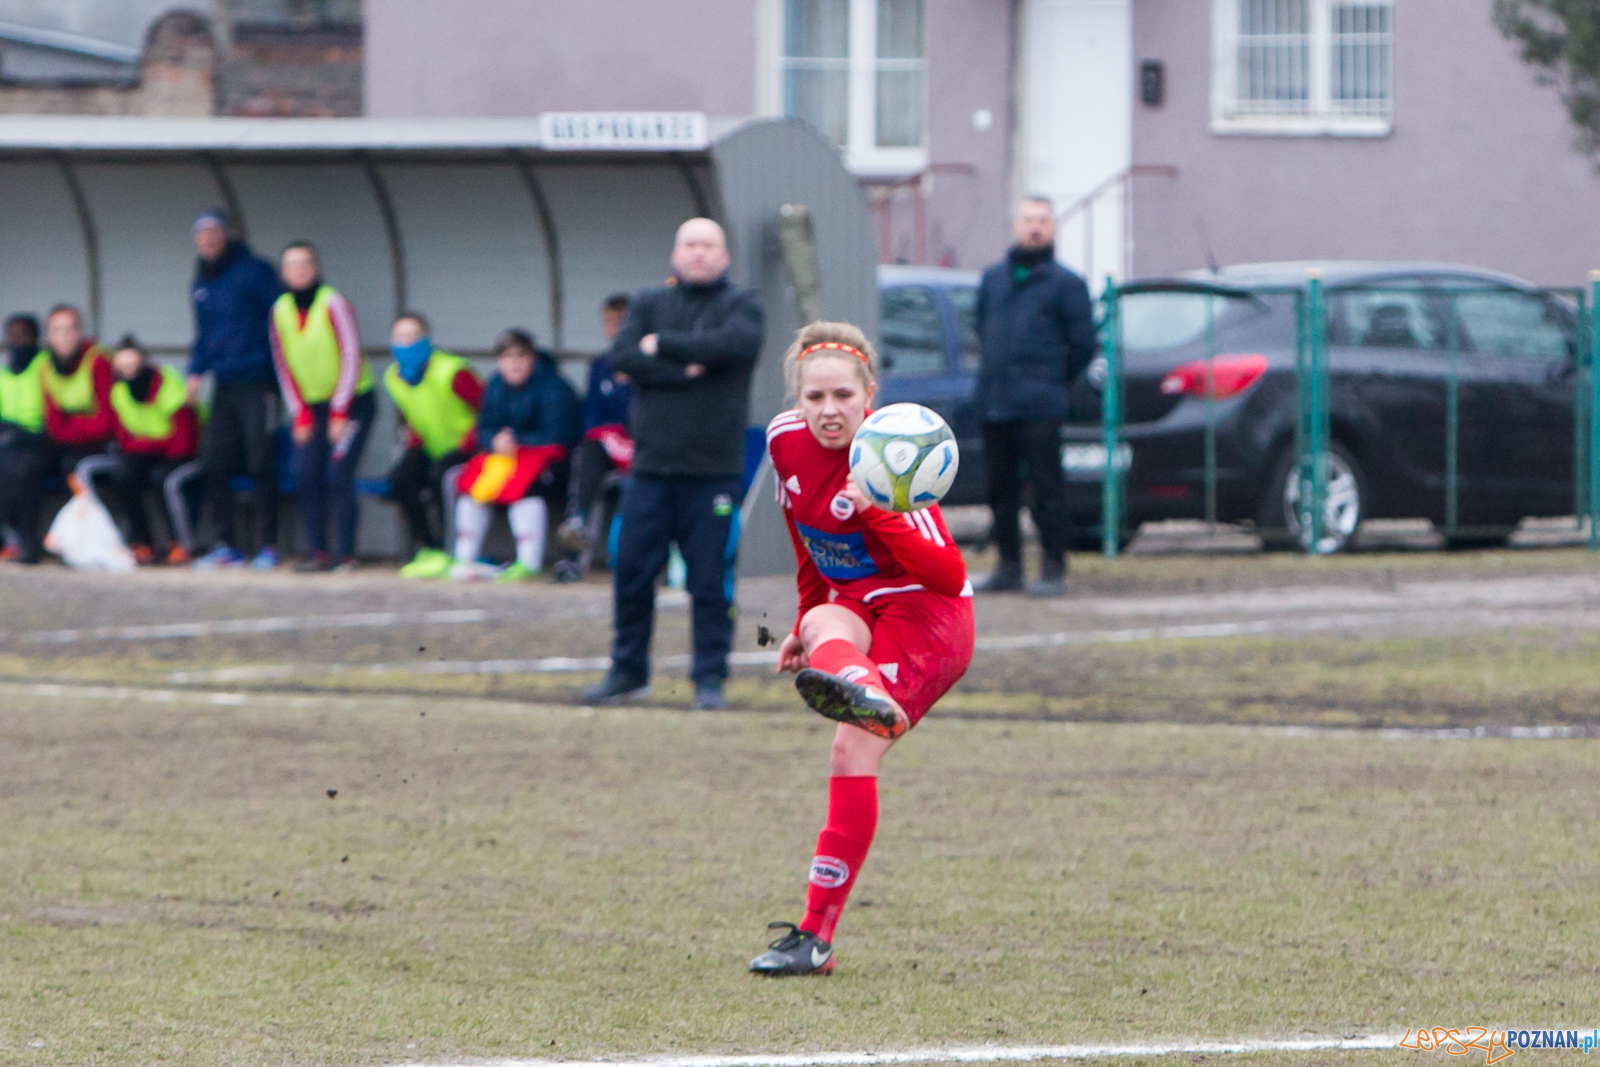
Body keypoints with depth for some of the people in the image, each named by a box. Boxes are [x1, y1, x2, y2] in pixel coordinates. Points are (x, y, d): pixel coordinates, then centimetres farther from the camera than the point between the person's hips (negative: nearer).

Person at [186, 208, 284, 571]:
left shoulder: (253, 272, -6)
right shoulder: (200, 283, 15)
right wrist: (196, 371, 9)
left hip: (255, 383, -7)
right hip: (223, 386, 7)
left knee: (261, 465, -6)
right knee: (213, 466, 2)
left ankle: (267, 546, 0)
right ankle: (226, 545, 10)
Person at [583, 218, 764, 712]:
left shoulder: (741, 305, 6)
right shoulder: (649, 304, 13)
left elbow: (736, 343, -16)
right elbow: (621, 355, -3)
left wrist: (662, 345, -8)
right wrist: (683, 370, -14)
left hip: (713, 467, -2)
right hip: (651, 465, 2)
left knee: (711, 579, -2)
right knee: (632, 571, 3)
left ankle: (710, 678, 6)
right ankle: (627, 671, 15)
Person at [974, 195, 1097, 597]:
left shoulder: (1065, 284, 0)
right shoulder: (993, 278, 15)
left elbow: (1083, 345, 1)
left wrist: (1050, 381, 5)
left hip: (1038, 410, -5)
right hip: (994, 405, 5)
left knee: (1047, 489, -6)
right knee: (1001, 489, 9)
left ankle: (1053, 570, -3)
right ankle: (1009, 567, 16)